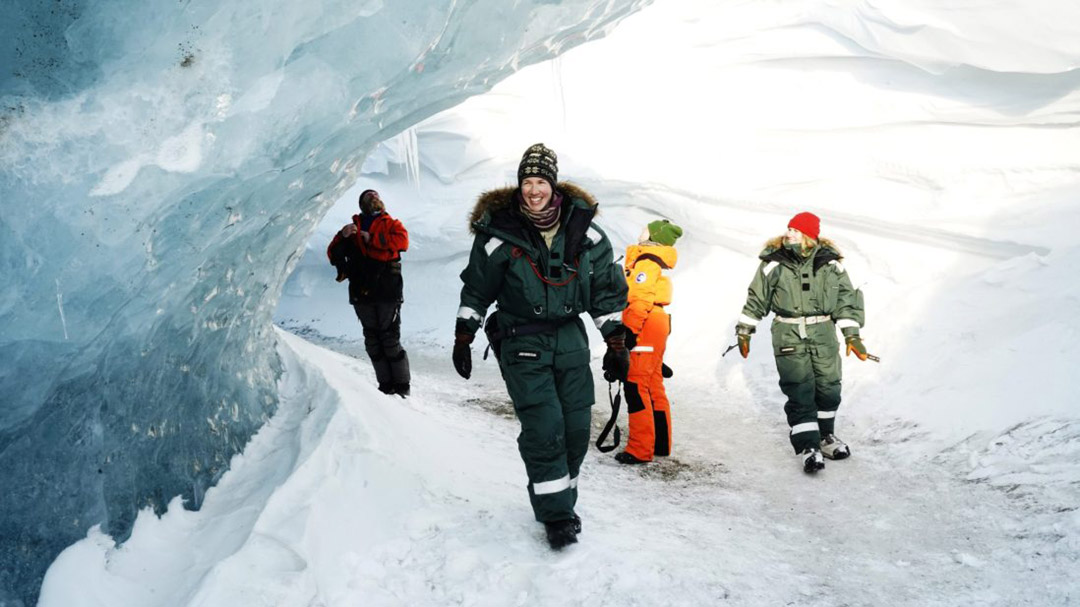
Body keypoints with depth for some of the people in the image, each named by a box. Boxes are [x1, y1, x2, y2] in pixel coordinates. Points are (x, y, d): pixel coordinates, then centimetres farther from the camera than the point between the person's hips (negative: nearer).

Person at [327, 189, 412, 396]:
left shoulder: (391, 224, 12)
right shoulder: (353, 228, 20)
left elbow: (402, 241, -10)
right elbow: (334, 254, 11)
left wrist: (372, 239, -13)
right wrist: (342, 237, -9)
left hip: (387, 291, -4)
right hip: (362, 293, 4)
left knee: (390, 340, -7)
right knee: (372, 341, 5)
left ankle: (402, 386, -1)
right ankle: (386, 385, 12)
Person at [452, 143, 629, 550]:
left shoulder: (583, 231, -2)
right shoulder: (499, 234, -9)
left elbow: (606, 289, 6)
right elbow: (475, 289, 3)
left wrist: (616, 343, 4)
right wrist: (462, 340, 4)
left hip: (570, 338, 4)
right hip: (521, 342, -3)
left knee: (576, 428, 5)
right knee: (543, 429, -13)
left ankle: (562, 501, 25)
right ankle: (555, 515, -1)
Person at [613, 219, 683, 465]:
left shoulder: (646, 261, -12)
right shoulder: (654, 260, 20)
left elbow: (640, 299, -21)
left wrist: (629, 331, -23)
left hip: (645, 325, -11)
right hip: (657, 325, 11)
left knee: (636, 387, -10)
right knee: (653, 386, 16)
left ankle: (640, 449, -10)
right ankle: (661, 443, 24)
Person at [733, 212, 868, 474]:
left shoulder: (829, 263, 0)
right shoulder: (774, 263, -4)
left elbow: (846, 299, 6)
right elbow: (756, 299, 5)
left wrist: (852, 335, 1)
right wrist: (743, 332, 8)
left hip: (823, 333, 2)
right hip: (788, 334, -2)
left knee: (828, 388, 10)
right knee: (800, 392, -8)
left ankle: (824, 435, 32)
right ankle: (808, 447, -5)